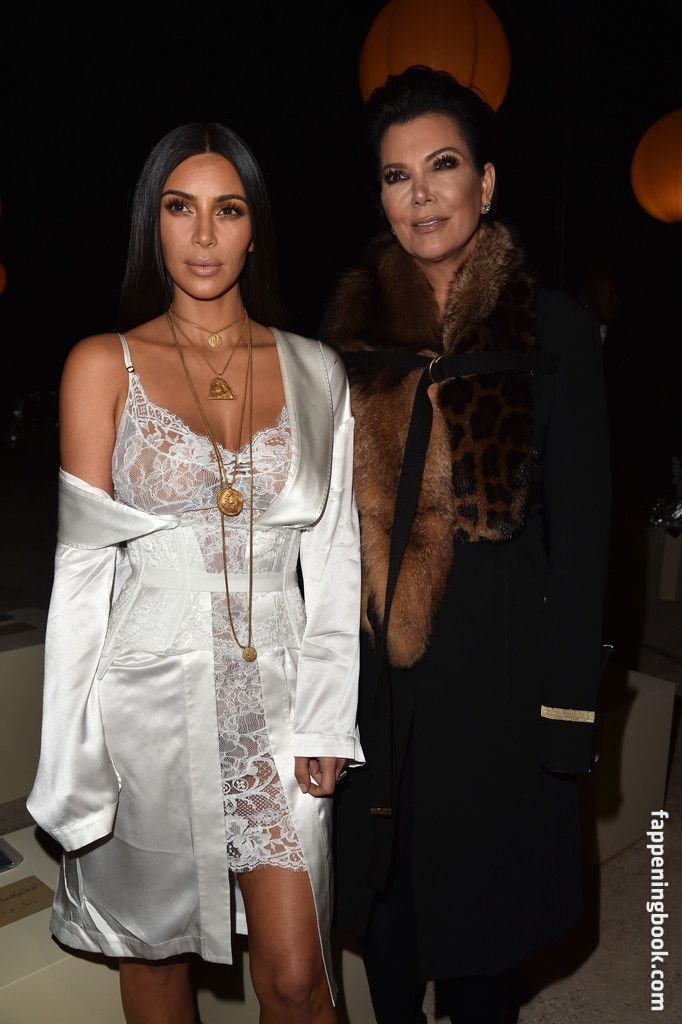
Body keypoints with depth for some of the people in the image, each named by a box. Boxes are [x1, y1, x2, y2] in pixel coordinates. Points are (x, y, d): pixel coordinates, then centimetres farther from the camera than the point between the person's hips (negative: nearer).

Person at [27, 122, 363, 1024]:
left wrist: (326, 719, -1)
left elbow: (335, 559, 3)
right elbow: (82, 567, -3)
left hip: (276, 701, 1)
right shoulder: (102, 366, -1)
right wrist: (74, 757, -4)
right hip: (150, 701, -1)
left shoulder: (316, 371, 3)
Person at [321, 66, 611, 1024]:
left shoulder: (553, 329, -5)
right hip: (373, 667, 3)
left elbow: (581, 526, -5)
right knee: (383, 885, 19)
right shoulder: (352, 324, 3)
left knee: (484, 893, 13)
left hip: (496, 668, -2)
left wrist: (568, 706, -7)